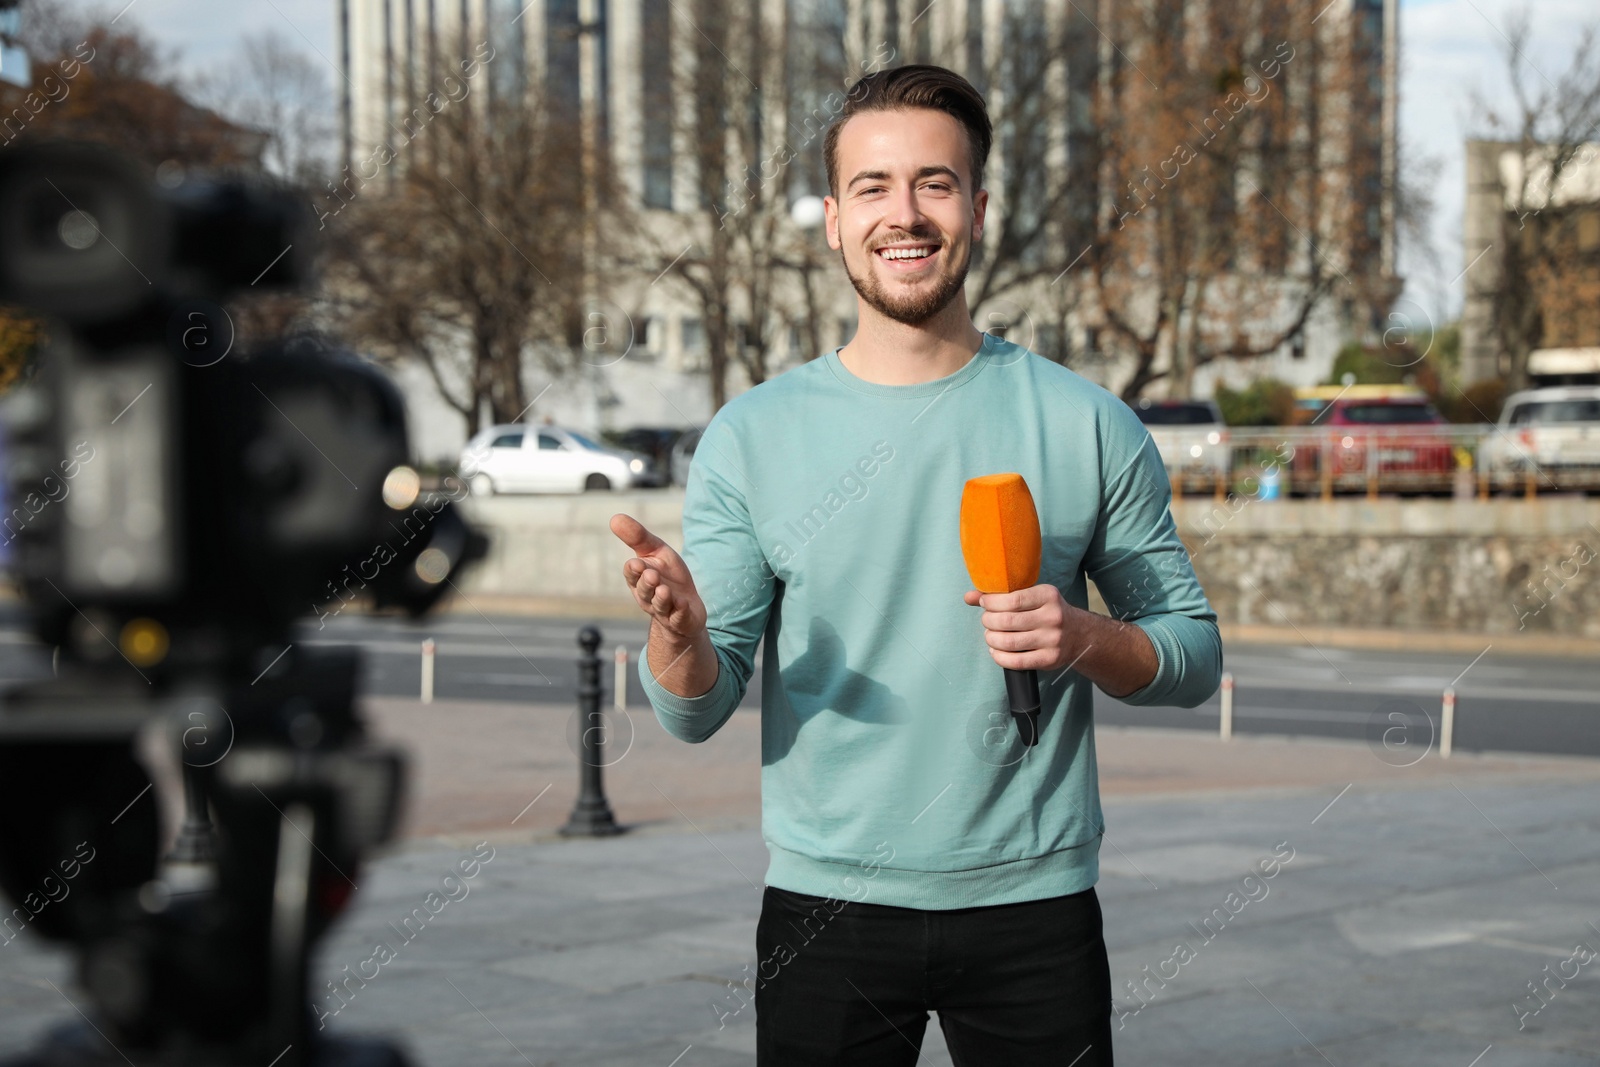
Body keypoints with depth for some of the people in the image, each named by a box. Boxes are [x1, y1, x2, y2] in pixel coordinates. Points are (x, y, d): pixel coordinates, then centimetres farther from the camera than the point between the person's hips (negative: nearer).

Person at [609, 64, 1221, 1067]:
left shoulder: (1087, 425, -1)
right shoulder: (751, 435, -1)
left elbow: (1196, 653, 5)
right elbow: (697, 713, -3)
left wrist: (1084, 639, -16)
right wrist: (680, 633, -25)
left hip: (1034, 904, 0)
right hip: (825, 908, 0)